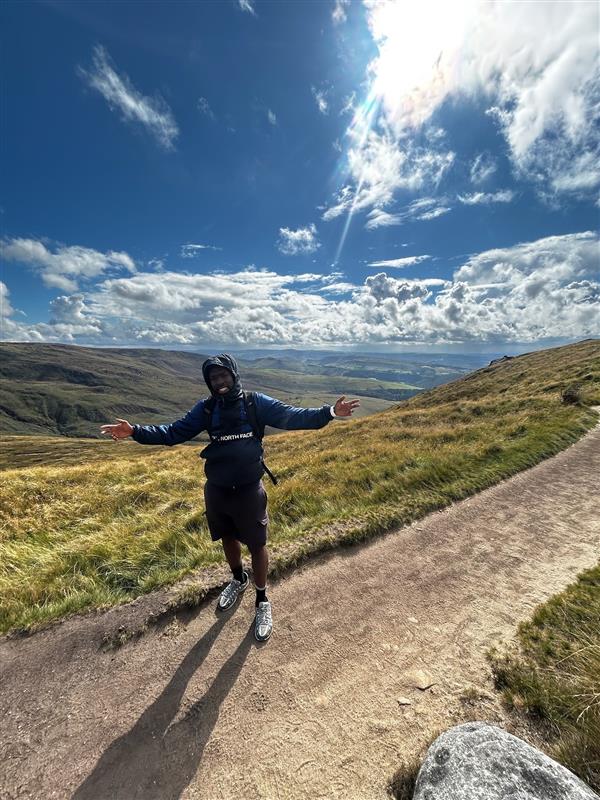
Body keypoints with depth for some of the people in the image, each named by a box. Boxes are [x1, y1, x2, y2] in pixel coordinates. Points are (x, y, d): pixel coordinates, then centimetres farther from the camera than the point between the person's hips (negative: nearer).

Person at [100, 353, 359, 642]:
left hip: (249, 490, -3)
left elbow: (292, 417, -15)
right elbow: (173, 432, 1)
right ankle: (238, 579, 54)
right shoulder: (205, 409, -2)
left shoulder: (256, 403, -10)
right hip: (216, 490, 3)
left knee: (256, 545, 11)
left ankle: (262, 601, 37)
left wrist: (329, 412, -25)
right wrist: (135, 431, -10)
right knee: (228, 538, 24)